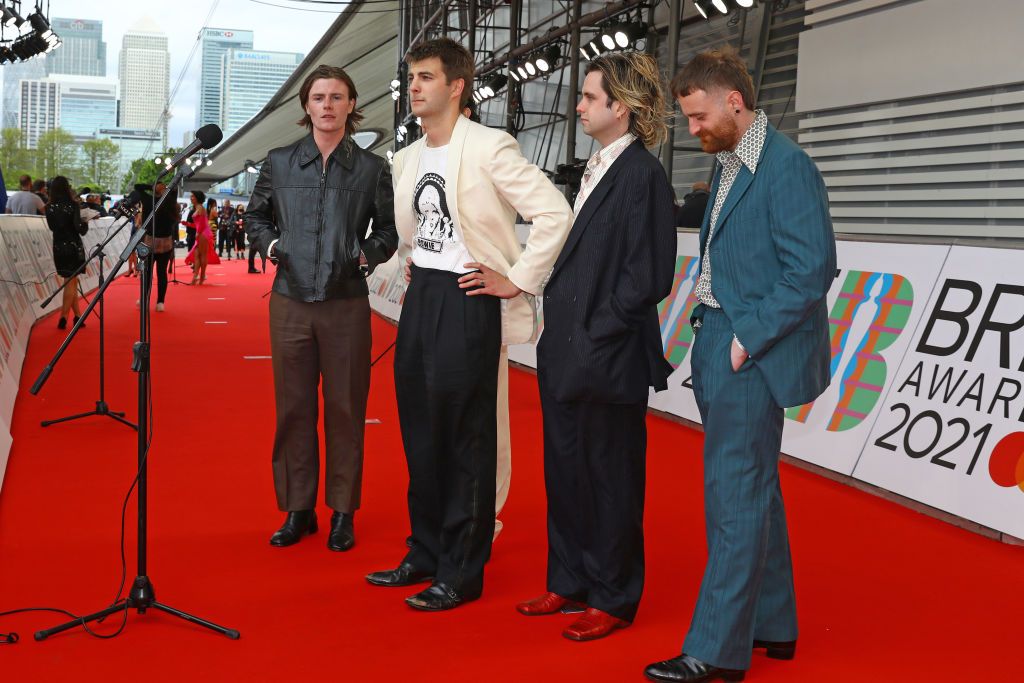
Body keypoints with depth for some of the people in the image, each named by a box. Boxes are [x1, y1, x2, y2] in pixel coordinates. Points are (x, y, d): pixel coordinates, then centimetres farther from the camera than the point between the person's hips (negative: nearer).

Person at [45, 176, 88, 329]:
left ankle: (77, 316, 16)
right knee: (71, 282, 2)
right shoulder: (73, 205, -13)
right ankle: (63, 318, -4)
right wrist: (85, 223, 4)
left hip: (58, 247, 4)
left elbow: (52, 227, 9)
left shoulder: (49, 207, 0)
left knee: (71, 282, 14)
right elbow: (79, 227, -16)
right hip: (73, 246, -4)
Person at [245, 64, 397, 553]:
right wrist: (269, 243, -2)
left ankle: (343, 512, 15)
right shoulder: (279, 163, 6)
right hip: (290, 301, 2)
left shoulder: (372, 168, 2)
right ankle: (297, 509, 19)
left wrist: (368, 254, -9)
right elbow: (255, 216, 17)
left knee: (346, 409, 4)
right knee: (293, 408, 7)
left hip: (346, 305, -1)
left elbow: (389, 230, 9)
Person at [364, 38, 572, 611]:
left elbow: (555, 213, -17)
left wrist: (517, 281, -15)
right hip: (421, 295, 8)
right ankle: (426, 553, 27)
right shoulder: (410, 158, 12)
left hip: (467, 300, -8)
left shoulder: (489, 148, -12)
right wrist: (418, 268, 16)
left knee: (465, 437, -1)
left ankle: (463, 572, 10)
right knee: (420, 431, 13)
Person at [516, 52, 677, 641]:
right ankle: (571, 582, 33)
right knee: (565, 471, 17)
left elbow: (647, 277, -18)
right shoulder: (597, 169, 12)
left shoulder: (643, 174, -14)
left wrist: (595, 336, -15)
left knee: (610, 479, 5)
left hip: (609, 359, -9)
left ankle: (614, 600, 21)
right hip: (567, 353, 9)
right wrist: (560, 328, 9)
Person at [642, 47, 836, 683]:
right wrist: (713, 336, 9)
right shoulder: (729, 167, 14)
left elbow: (812, 268, -19)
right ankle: (772, 625, 30)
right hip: (721, 348, 10)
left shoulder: (787, 166, -14)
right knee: (754, 490, 17)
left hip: (751, 356, -10)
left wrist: (747, 338, -18)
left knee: (736, 496, -4)